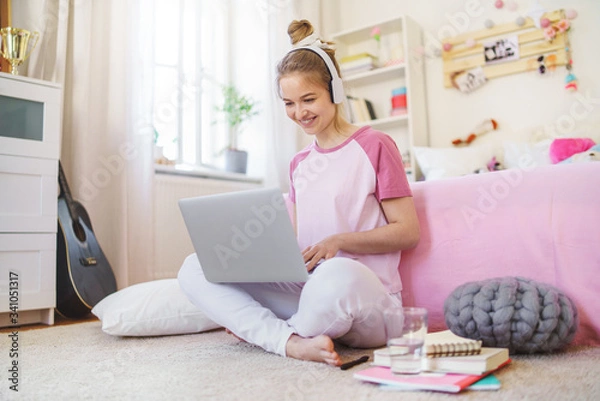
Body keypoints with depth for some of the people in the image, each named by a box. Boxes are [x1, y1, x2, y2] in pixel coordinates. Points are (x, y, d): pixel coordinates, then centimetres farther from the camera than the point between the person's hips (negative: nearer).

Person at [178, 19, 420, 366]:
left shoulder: (375, 145, 0)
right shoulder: (299, 164, 17)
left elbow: (408, 232, -3)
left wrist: (339, 241, -17)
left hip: (367, 302, -5)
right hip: (306, 288, 5)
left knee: (338, 274, -42)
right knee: (195, 269, -9)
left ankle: (259, 328, -10)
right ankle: (296, 343, -24)